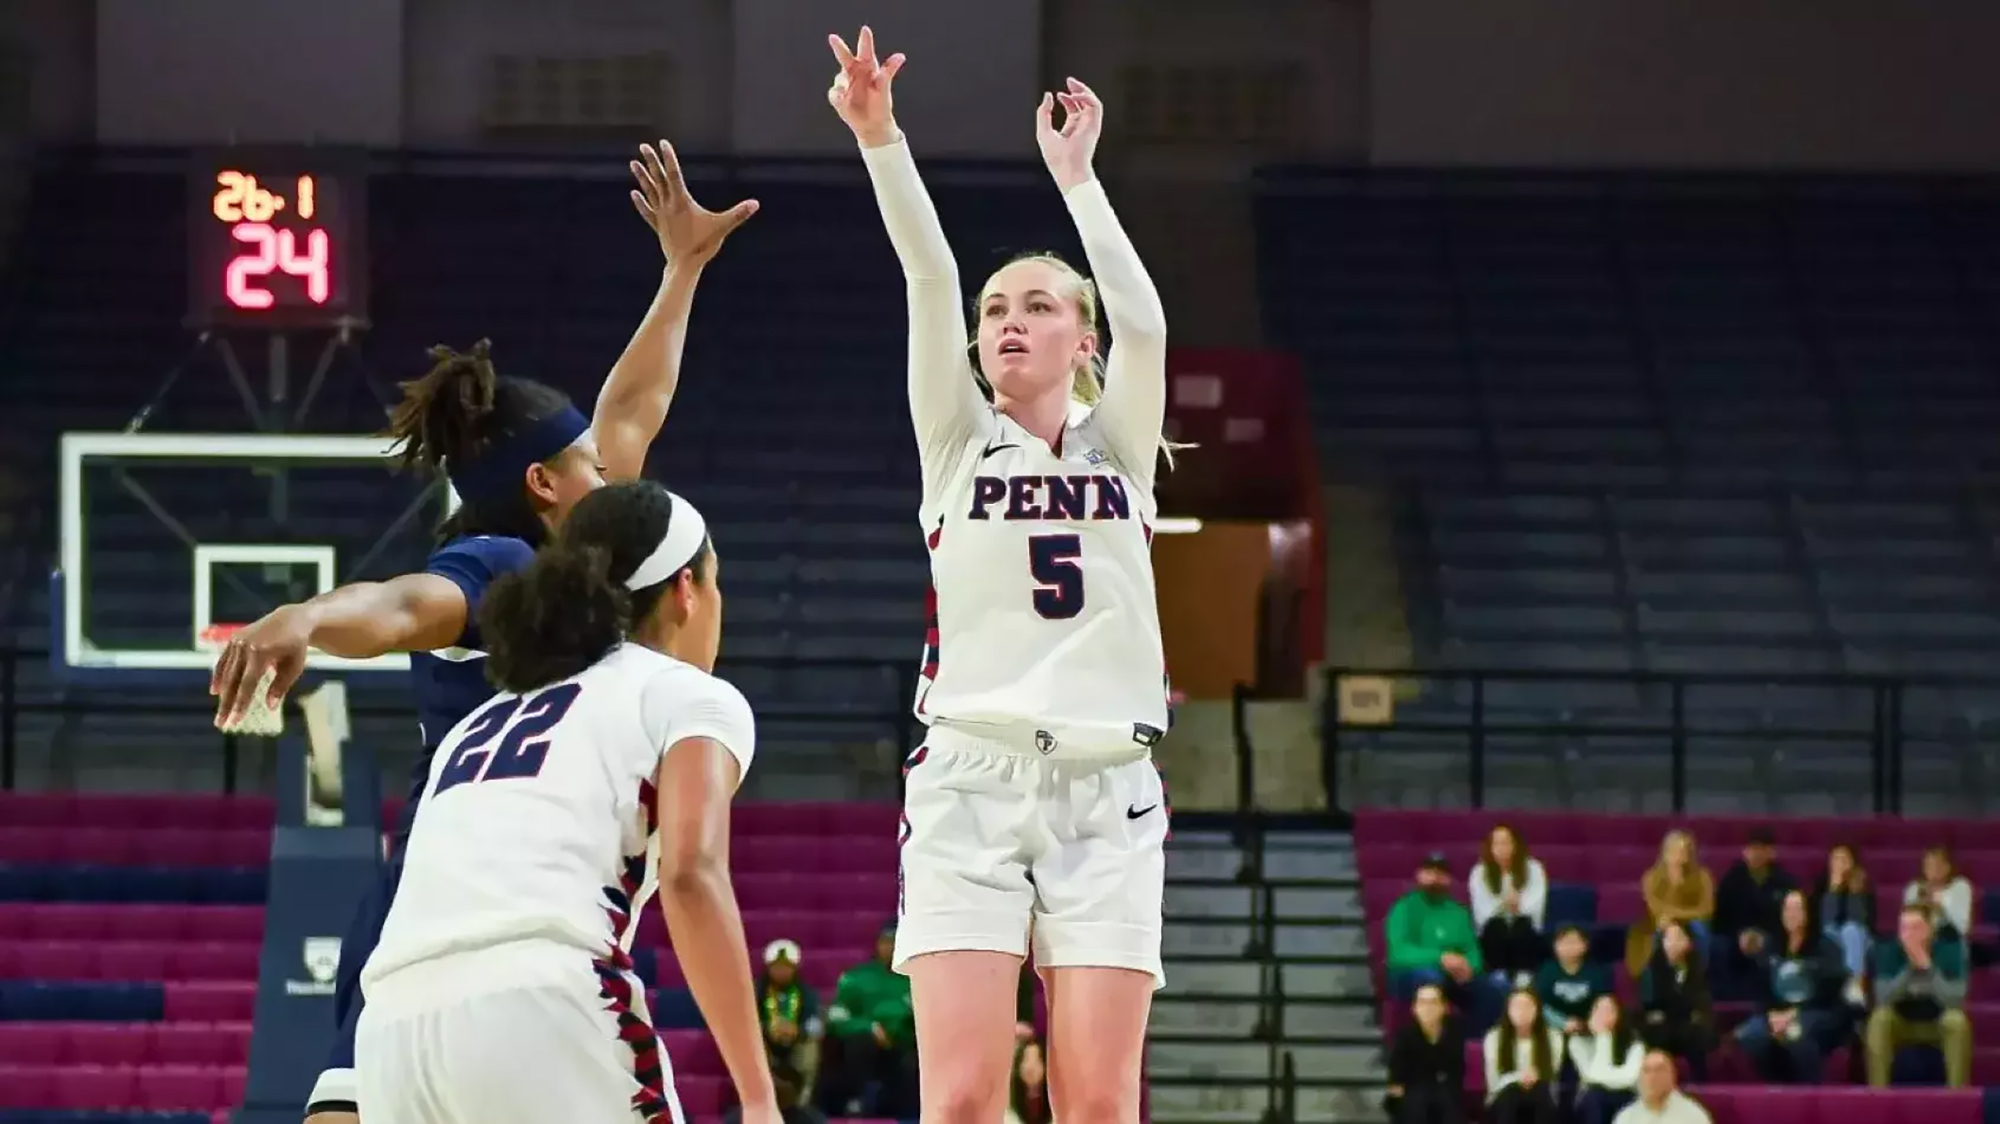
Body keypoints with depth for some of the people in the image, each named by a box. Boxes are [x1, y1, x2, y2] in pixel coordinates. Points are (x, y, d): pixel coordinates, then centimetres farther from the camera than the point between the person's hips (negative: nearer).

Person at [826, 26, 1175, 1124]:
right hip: (970, 782, -1)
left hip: (1106, 794, 1)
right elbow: (928, 283, -3)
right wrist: (878, 138, -17)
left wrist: (1076, 176, -8)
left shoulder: (1120, 449, 12)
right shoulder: (957, 444, 11)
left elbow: (1142, 324, -7)